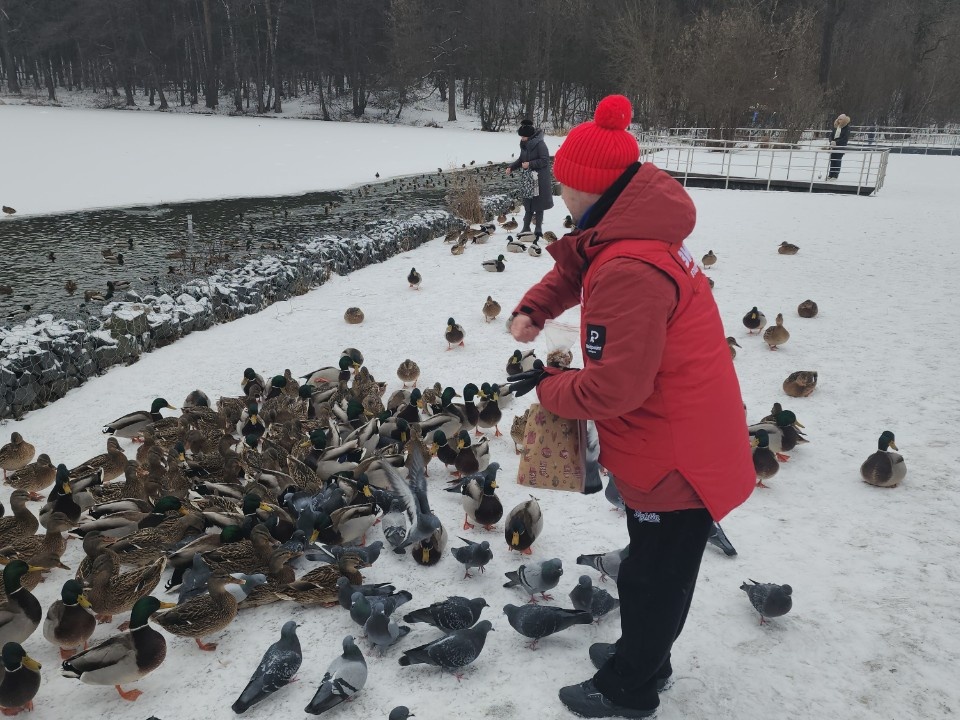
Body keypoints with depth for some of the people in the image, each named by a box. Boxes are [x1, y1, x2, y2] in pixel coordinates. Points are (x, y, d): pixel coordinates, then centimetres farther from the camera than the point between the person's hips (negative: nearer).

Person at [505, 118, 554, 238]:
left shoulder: (539, 144, -15)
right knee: (528, 205, 9)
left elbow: (545, 160, -17)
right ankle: (526, 228, 14)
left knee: (538, 205, 0)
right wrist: (511, 167, 3)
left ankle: (538, 228, 7)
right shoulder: (524, 145, 7)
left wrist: (530, 164, -21)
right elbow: (521, 159, 17)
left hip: (540, 180, -6)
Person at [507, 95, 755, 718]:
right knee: (658, 567, 26)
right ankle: (646, 656, 48)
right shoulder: (641, 229, 1)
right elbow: (575, 264, 16)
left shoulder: (628, 270, -31)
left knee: (652, 576, 12)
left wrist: (548, 387, -12)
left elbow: (614, 388, -30)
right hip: (689, 443, 9)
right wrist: (533, 309, -2)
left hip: (675, 459, -9)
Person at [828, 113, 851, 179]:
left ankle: (835, 175, 1)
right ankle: (831, 174, 11)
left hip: (841, 146, -5)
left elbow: (845, 138, -14)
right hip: (834, 145, 5)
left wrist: (836, 142, -21)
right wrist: (831, 141, -10)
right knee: (832, 160, 5)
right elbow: (832, 135, 10)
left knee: (838, 160, -3)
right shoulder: (836, 126, 9)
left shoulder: (847, 128, -7)